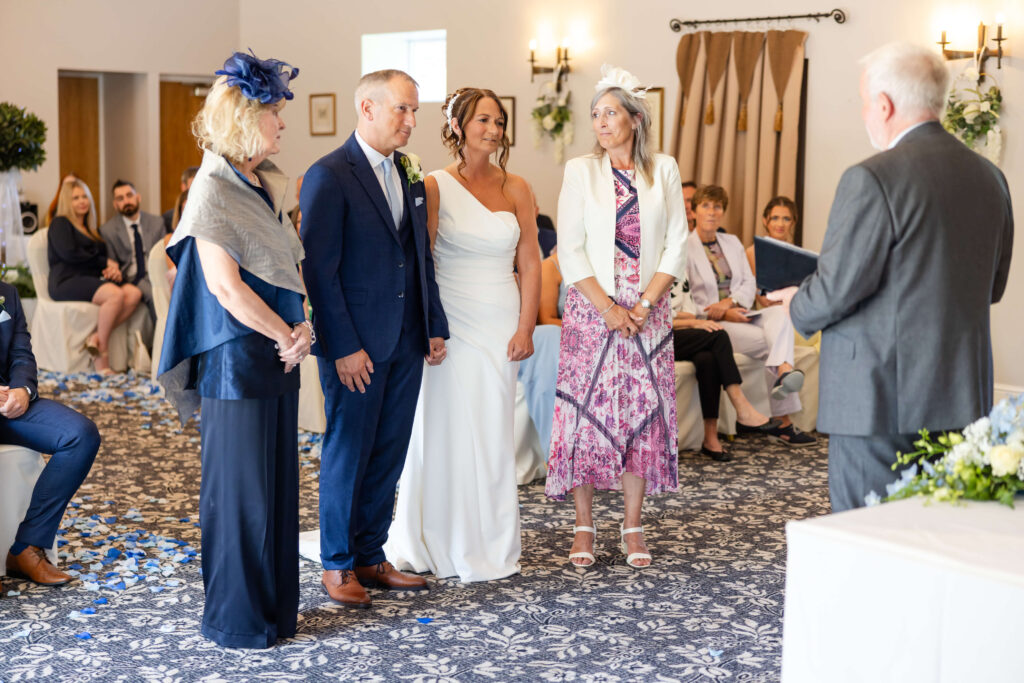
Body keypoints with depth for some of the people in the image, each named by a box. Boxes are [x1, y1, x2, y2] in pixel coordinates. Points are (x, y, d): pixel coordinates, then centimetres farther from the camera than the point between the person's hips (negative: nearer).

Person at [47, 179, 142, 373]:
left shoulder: (91, 229, 29)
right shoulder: (60, 223, 8)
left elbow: (106, 256, 21)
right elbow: (69, 253, -8)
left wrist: (114, 269, -4)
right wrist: (105, 262, -3)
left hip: (91, 279, 7)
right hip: (67, 281, -7)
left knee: (134, 293, -23)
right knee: (115, 294, -34)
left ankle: (96, 337, -28)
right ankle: (102, 355, -28)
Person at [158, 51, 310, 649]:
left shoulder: (264, 186, 13)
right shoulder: (214, 190, -14)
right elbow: (226, 288, -19)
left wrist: (302, 327, -1)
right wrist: (287, 335, -10)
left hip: (277, 353, 8)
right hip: (238, 357, -8)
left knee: (277, 480, 14)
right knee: (240, 483, 1)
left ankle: (274, 602, 27)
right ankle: (237, 618, 15)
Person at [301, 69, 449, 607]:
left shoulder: (409, 174, 12)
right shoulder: (328, 177, -11)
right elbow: (319, 269, -14)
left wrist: (435, 326, 12)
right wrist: (344, 346, -17)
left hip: (406, 342, 7)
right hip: (356, 346, -7)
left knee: (389, 454, 12)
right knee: (347, 455, 4)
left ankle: (371, 556, 24)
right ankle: (337, 564, 18)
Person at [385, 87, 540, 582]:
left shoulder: (516, 190, 7)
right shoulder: (435, 187, -2)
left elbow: (529, 264, 7)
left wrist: (526, 327, 0)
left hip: (500, 326, 3)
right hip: (450, 325, -3)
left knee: (492, 435, 6)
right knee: (445, 431, 1)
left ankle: (490, 547, 18)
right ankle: (443, 546, 14)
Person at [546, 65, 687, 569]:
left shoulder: (663, 170, 5)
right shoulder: (581, 171, 2)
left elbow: (676, 245, 2)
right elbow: (570, 249, -3)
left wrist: (644, 305, -8)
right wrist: (608, 308, -11)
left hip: (648, 310, 1)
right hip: (591, 308, -1)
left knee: (644, 411, 2)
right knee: (586, 409, -1)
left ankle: (633, 527, 12)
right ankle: (584, 527, 9)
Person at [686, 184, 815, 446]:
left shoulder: (732, 242, 21)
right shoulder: (684, 248, 0)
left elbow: (749, 282, 11)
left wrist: (731, 302, -12)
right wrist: (723, 314, -18)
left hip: (738, 314, 5)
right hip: (710, 326, -5)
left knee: (779, 313, -27)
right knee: (770, 341, -27)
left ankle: (782, 374, -45)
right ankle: (783, 422, -29)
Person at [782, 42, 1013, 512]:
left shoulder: (873, 179, -15)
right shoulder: (989, 177, 8)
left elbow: (836, 289, -15)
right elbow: (991, 287, 17)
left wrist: (798, 306, 6)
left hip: (879, 401, -7)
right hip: (962, 400, 7)